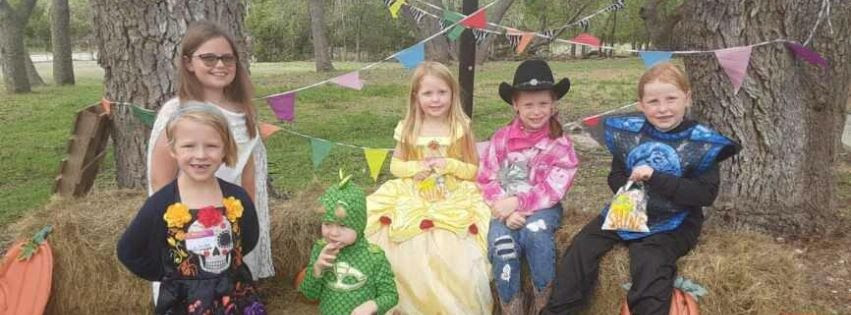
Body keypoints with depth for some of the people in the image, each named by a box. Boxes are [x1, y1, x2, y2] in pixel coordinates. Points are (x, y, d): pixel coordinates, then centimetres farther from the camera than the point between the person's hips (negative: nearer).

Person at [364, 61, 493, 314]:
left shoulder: (461, 128, -2)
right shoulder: (408, 129, 2)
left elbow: (474, 170, 3)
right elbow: (395, 165, 12)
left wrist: (450, 164, -15)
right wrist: (415, 167, -9)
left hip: (453, 200, -2)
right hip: (413, 198, 2)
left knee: (451, 253, -20)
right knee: (411, 252, -16)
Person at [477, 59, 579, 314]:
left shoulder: (560, 144, -3)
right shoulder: (501, 138, 1)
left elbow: (552, 190, -10)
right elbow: (487, 180, -1)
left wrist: (518, 202, -20)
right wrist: (505, 208, -16)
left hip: (542, 208, -1)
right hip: (507, 208, 1)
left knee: (535, 233, -33)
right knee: (501, 243, -28)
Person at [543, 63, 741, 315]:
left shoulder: (701, 143, -9)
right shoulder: (630, 132, 2)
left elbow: (707, 194, -16)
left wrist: (655, 177, -24)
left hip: (672, 223, -4)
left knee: (649, 263, -29)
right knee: (583, 245, -9)